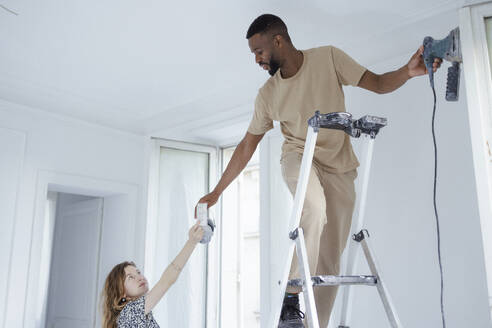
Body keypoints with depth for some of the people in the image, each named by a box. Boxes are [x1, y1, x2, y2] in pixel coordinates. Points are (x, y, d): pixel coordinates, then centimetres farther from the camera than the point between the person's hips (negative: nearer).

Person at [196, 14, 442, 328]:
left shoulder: (329, 57, -7)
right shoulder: (268, 94, -2)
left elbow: (378, 83, -6)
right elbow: (247, 145, 3)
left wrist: (408, 72, -29)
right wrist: (217, 192, 3)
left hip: (339, 166, 1)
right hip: (299, 156, 0)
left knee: (329, 258, -1)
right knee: (314, 207, -35)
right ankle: (292, 296, -25)